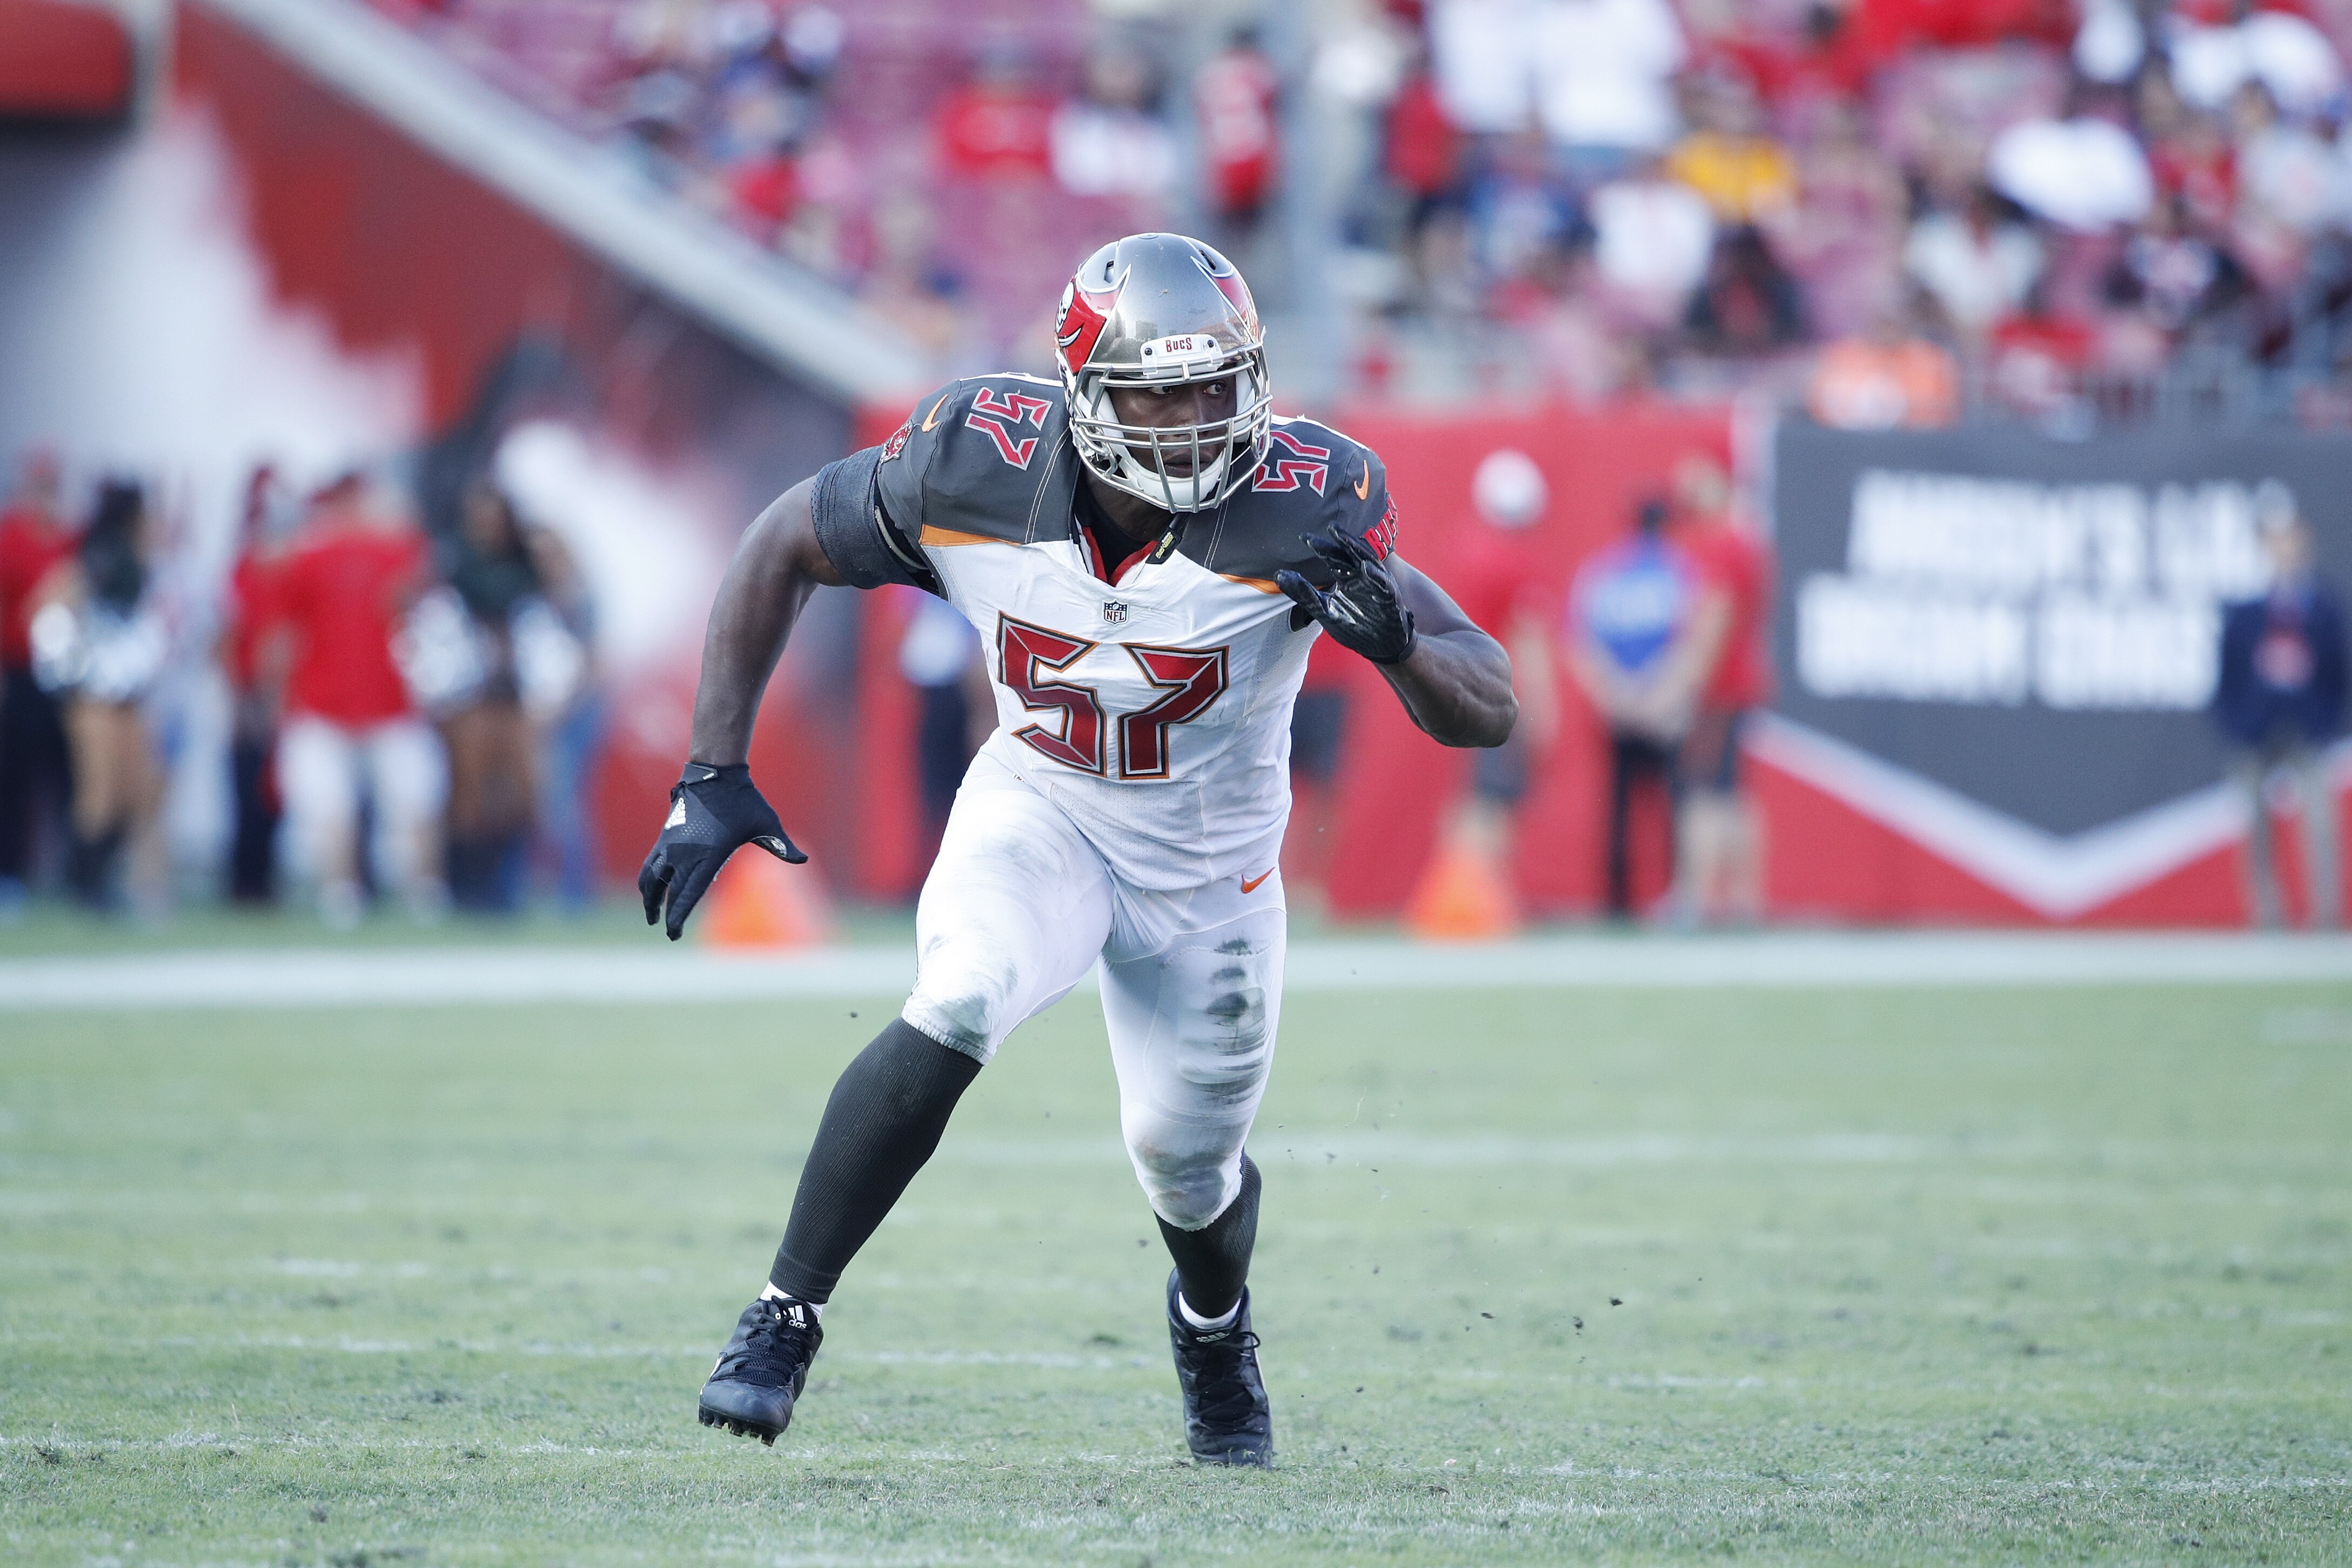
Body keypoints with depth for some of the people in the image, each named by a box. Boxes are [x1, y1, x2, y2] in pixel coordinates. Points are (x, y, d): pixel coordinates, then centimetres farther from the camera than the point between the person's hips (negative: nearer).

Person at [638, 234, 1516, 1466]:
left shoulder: (1301, 510, -28)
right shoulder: (977, 470, -25)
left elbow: (1490, 711, -25)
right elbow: (780, 552, -8)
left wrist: (1398, 640, -47)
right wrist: (712, 778, -13)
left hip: (1208, 859, 0)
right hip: (1039, 808, 0)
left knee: (1186, 1166, 12)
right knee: (955, 1012, -29)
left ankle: (1214, 1324, 49)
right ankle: (783, 1320, -16)